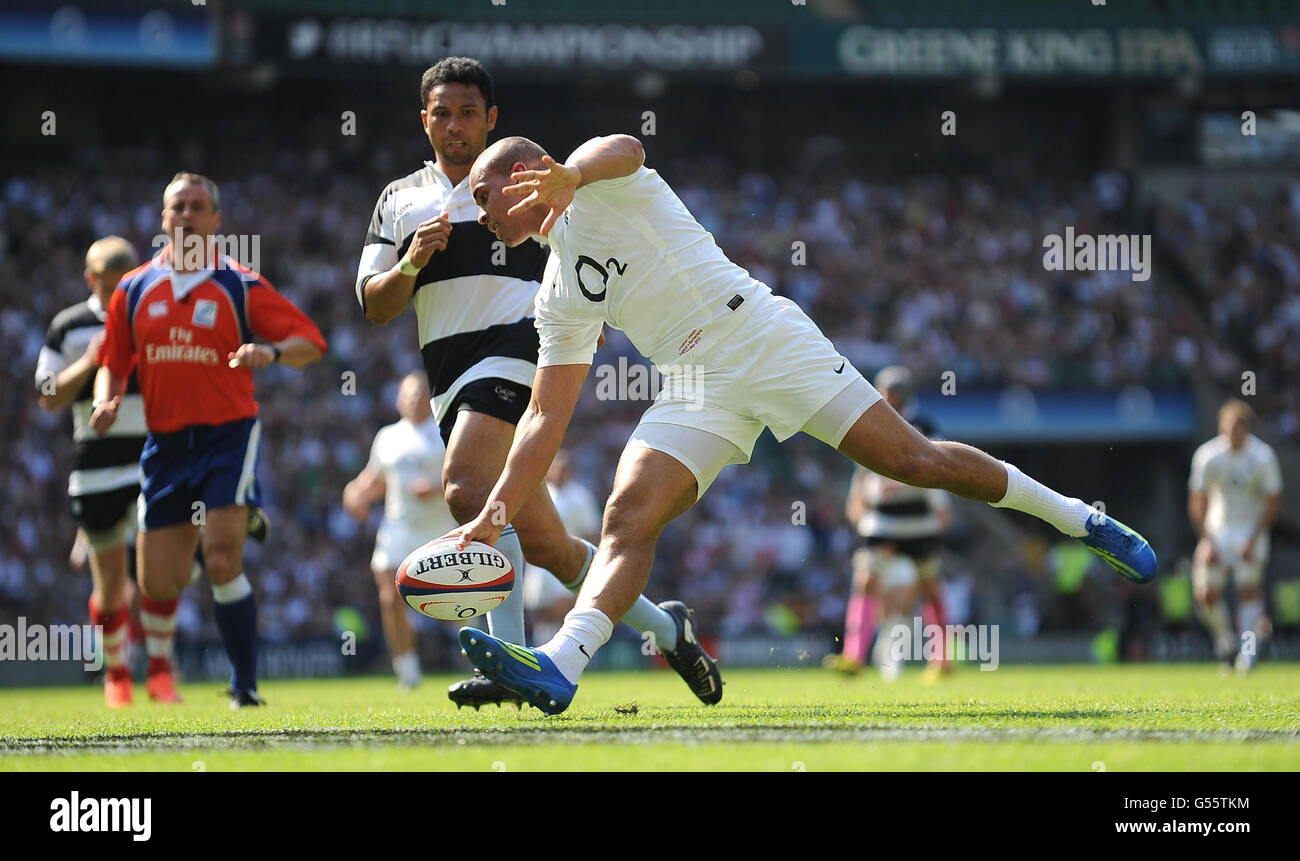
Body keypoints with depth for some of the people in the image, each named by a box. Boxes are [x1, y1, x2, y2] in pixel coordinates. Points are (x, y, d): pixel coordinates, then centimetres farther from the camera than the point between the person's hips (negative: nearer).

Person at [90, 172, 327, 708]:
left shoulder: (241, 287, 0)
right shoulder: (134, 291, 9)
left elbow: (310, 342, -2)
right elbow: (113, 362, 16)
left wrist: (272, 352, -23)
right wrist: (106, 402, -6)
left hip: (227, 437, -3)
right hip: (165, 443, 3)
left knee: (223, 561, -19)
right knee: (159, 580, 1)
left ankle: (245, 686, -12)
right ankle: (158, 665, 32)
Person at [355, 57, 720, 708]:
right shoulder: (399, 200, 19)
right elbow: (375, 307, 12)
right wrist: (411, 261, -7)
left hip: (517, 345, -5)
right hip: (451, 378, 5)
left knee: (465, 487, -28)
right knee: (540, 542, 1)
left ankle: (512, 663, -32)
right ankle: (663, 626, 16)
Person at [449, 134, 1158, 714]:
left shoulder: (599, 184, -1)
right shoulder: (559, 300, 18)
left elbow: (621, 149, -27)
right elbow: (546, 416, 19)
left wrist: (569, 174, -51)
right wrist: (492, 517, 7)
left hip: (761, 339, -6)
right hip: (693, 387, 6)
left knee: (912, 460, -10)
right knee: (627, 520, -17)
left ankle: (1074, 517, 5)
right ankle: (559, 668, -35)